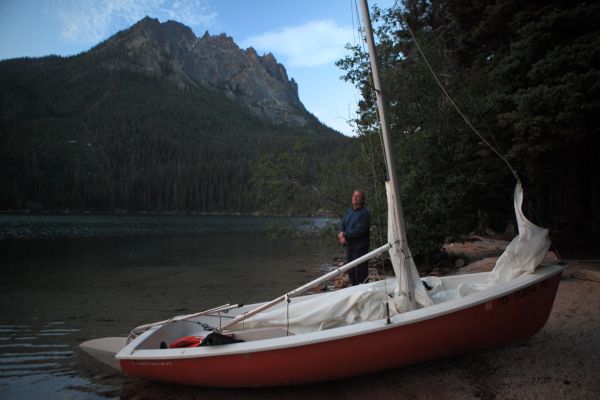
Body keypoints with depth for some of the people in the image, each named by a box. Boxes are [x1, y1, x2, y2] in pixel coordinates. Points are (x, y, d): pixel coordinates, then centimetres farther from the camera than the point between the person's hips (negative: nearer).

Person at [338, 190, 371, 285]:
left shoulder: (364, 212, -13)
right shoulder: (348, 212, 12)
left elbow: (359, 230, -20)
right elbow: (342, 224, 10)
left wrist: (344, 234, -12)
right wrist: (342, 233, -11)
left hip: (360, 246, -8)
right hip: (349, 245, 8)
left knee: (360, 271, -5)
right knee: (350, 271, 15)